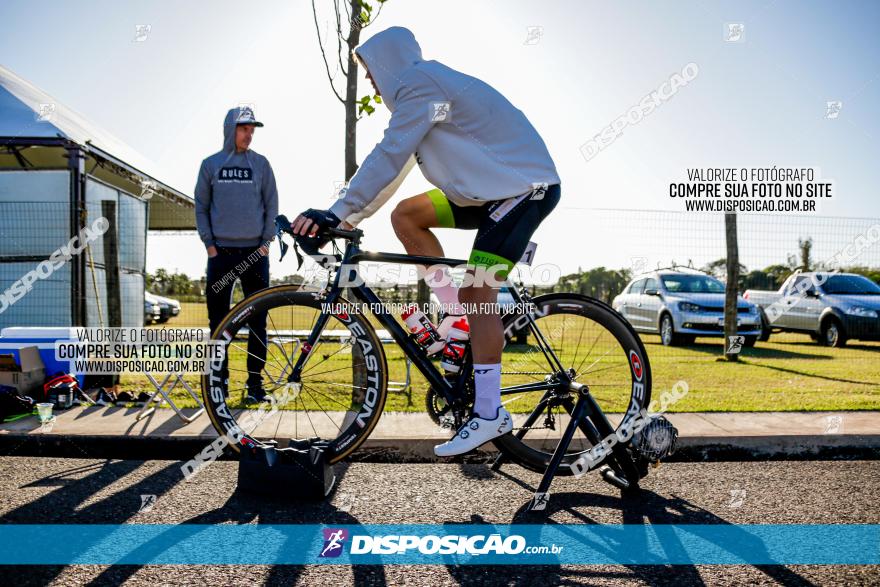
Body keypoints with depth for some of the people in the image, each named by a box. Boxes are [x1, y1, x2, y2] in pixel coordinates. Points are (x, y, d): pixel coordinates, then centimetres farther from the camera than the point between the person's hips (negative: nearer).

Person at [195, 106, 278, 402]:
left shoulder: (261, 163, 6)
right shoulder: (211, 164, 7)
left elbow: (271, 205, 6)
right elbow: (201, 206, 9)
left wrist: (266, 241, -3)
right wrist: (209, 243, -1)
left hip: (255, 251, 0)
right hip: (221, 252, 1)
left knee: (257, 320, 1)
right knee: (218, 319, 4)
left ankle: (255, 381, 9)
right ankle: (220, 379, 14)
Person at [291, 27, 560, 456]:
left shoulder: (420, 81, -14)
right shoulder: (423, 87, 17)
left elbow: (388, 157, -23)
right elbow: (395, 165, 17)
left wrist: (336, 213, -23)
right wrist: (351, 218, 14)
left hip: (525, 188, -10)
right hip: (492, 188, 10)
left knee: (476, 293, -15)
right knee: (405, 215, 7)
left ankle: (489, 415, -9)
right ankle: (460, 317, 8)